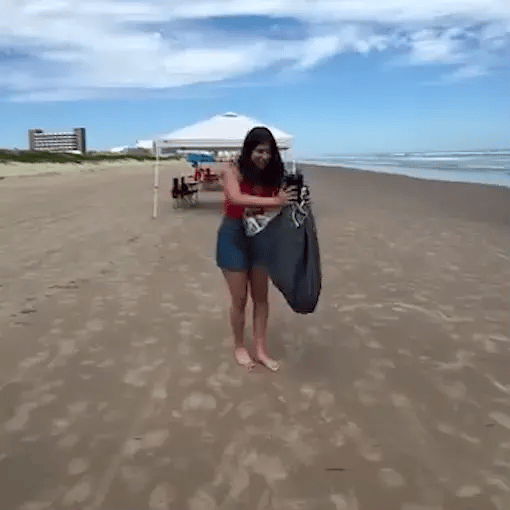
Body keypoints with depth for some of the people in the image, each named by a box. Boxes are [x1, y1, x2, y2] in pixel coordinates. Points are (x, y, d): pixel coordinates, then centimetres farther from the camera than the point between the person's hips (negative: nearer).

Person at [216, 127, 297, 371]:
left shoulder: (270, 175, -3)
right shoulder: (232, 171, -15)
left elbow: (274, 208, -10)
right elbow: (236, 198, -34)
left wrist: (290, 200, -30)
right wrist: (274, 201, -39)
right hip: (234, 237, -4)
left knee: (261, 297, 10)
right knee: (239, 299, 6)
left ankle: (261, 350, 23)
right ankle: (239, 347, 27)